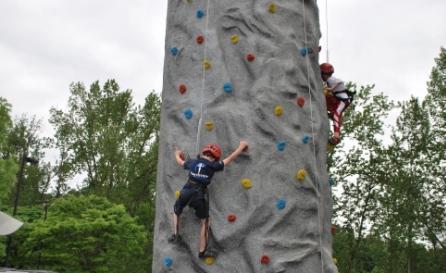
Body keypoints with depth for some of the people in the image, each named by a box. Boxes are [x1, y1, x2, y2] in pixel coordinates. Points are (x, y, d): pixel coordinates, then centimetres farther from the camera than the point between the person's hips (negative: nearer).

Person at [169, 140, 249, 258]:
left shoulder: (192, 162, 11)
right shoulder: (213, 165, 1)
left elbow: (180, 161, 31)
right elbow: (230, 158, 8)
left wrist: (177, 154, 54)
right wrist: (241, 146, 21)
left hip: (186, 192, 3)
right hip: (200, 196, -3)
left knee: (176, 212, 34)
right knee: (204, 222, 15)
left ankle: (176, 235, 24)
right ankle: (202, 252, 16)